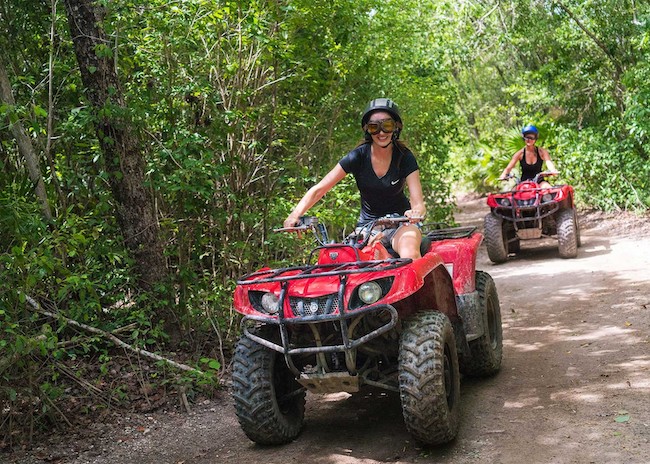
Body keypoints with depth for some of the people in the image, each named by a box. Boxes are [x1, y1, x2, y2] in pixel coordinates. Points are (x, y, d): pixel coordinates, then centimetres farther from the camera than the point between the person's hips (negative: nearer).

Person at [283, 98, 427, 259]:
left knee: (410, 256, -36)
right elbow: (318, 190, -13)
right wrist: (296, 214, -32)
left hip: (400, 222, -2)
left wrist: (416, 212, -45)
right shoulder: (359, 156, -10)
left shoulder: (404, 158, -11)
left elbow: (418, 203, -19)